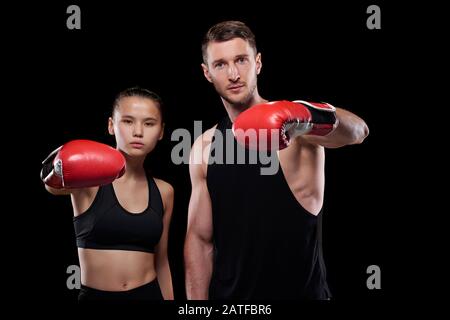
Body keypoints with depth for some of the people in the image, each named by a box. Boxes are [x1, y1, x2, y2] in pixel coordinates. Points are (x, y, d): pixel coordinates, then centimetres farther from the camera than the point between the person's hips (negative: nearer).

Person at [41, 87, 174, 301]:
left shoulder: (163, 192, 4)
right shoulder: (90, 180, -8)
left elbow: (161, 261, 11)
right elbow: (52, 184, -30)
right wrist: (59, 174, -51)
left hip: (149, 295, 3)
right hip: (95, 296, -2)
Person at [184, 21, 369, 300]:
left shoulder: (293, 126, -12)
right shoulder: (205, 148, 0)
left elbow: (357, 130, -33)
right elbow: (200, 239, 4)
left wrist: (307, 116, -53)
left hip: (302, 292, -3)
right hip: (229, 294, 3)